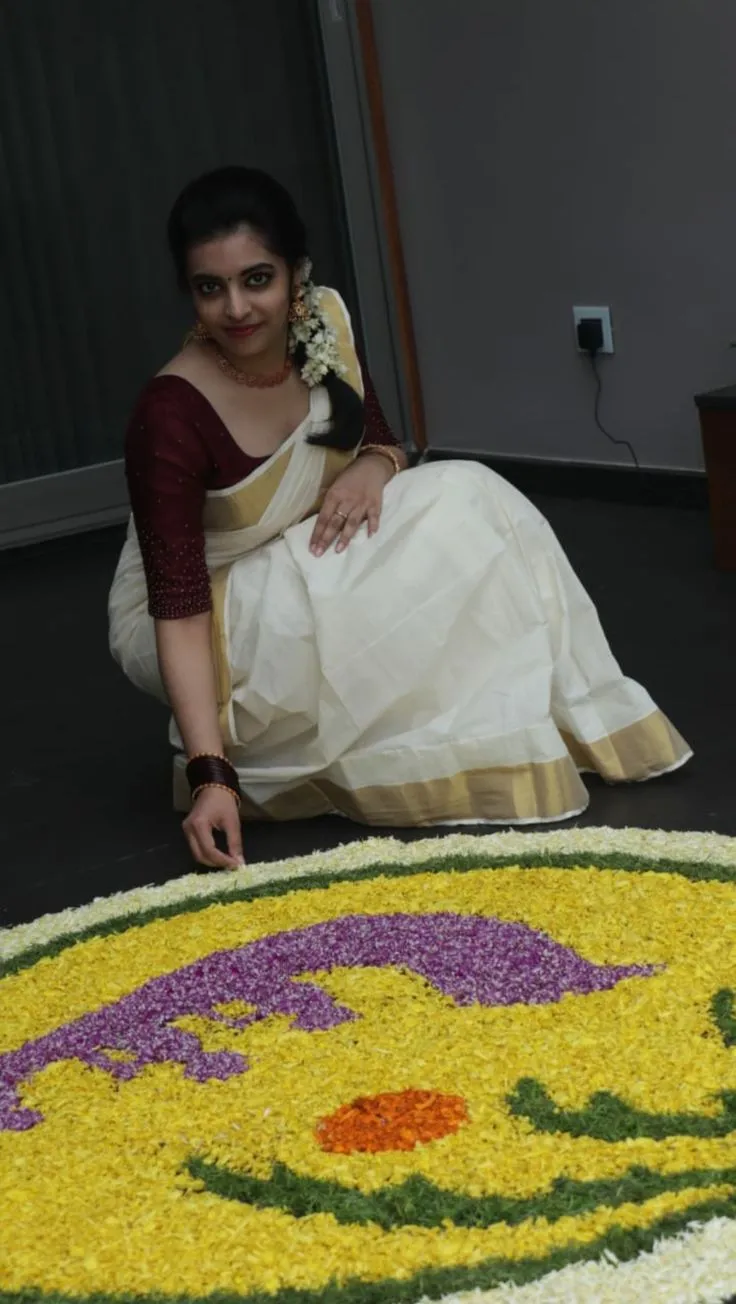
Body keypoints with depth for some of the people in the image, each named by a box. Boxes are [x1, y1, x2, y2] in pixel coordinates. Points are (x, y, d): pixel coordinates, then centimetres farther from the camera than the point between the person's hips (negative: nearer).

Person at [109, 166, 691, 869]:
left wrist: (374, 467, -22)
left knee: (466, 500, -15)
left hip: (306, 585, 6)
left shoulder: (321, 324, -12)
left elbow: (381, 441, 4)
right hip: (195, 625, -6)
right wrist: (211, 775, -38)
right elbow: (178, 606, -30)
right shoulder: (171, 414, -29)